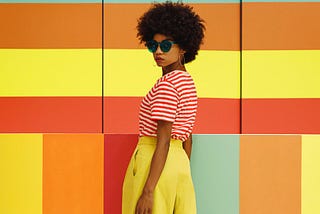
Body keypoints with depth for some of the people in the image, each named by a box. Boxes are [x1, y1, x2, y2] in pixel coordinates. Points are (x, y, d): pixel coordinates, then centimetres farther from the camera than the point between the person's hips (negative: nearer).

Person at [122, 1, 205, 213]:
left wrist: (148, 191, -20)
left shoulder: (166, 85, -14)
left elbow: (163, 142, -19)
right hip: (180, 163, 9)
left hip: (154, 164, -9)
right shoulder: (188, 82, 14)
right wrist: (181, 178, 23)